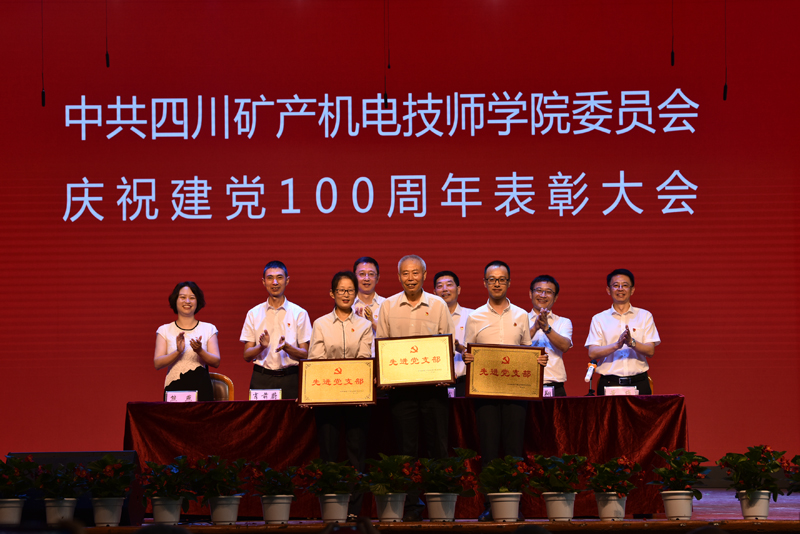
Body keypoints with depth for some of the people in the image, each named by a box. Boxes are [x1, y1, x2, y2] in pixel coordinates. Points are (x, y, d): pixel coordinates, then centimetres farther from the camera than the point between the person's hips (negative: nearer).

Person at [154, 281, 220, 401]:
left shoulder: (208, 329, 10)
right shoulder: (164, 330, 9)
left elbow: (216, 362, 1)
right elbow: (157, 364, -2)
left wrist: (200, 351, -17)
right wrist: (178, 352, -18)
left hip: (201, 388, 0)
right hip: (174, 388, 0)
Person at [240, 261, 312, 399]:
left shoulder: (299, 314, 7)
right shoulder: (254, 314, 10)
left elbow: (305, 354, 3)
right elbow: (246, 356, 7)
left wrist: (287, 347, -15)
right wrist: (261, 346, -12)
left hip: (290, 379, -1)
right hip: (261, 379, 1)